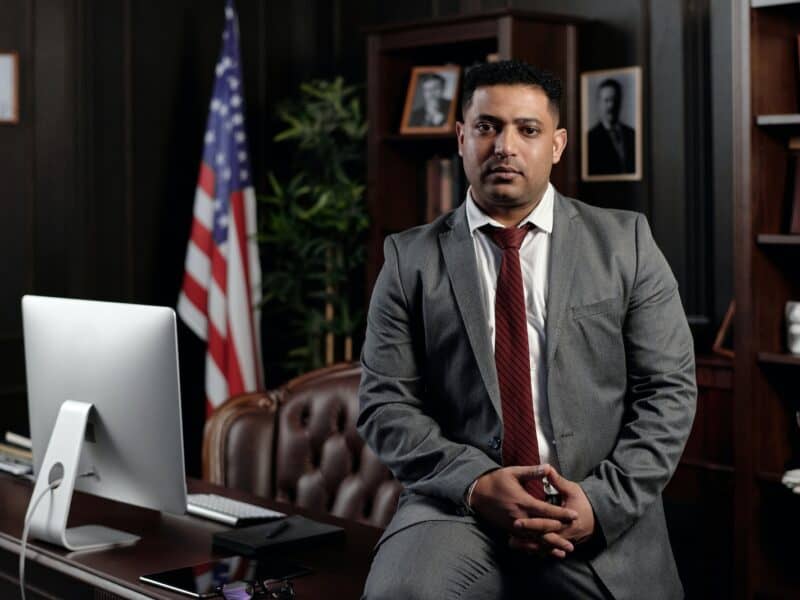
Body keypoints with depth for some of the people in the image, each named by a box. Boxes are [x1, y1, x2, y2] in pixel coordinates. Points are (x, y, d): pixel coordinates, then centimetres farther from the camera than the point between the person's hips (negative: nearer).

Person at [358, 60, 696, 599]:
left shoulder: (625, 242, 7)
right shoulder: (410, 258, 6)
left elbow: (669, 390, 4)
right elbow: (386, 403, 2)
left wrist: (603, 501, -9)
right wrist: (474, 484, -13)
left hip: (603, 522, 2)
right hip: (459, 505, -1)